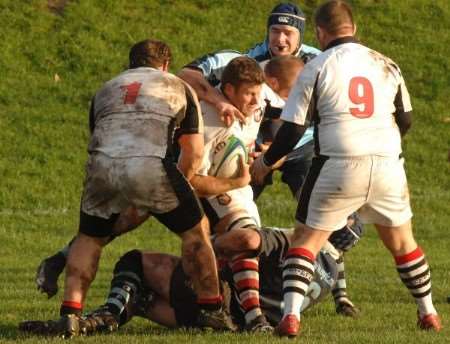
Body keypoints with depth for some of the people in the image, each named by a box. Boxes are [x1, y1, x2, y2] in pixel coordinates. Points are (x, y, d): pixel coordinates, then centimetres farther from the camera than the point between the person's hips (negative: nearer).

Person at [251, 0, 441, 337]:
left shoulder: (317, 68, -1)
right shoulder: (386, 65, 10)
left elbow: (293, 130, -2)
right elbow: (405, 120, 18)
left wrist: (265, 163, 13)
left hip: (338, 166, -3)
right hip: (388, 164, 3)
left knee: (307, 239, 5)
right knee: (401, 240, 21)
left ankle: (291, 316, -11)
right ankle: (428, 313, 27)